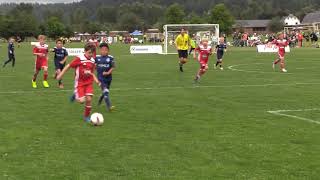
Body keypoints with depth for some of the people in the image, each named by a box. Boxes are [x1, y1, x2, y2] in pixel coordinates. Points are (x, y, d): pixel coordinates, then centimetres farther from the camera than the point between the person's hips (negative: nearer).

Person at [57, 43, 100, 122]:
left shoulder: (93, 61, 3)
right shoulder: (79, 59, -14)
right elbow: (68, 66, -6)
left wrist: (96, 81, 2)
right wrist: (60, 75, -4)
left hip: (89, 83, 4)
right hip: (80, 83, -4)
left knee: (89, 99, -8)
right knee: (82, 100, -14)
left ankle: (86, 116, 12)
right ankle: (76, 96, 22)